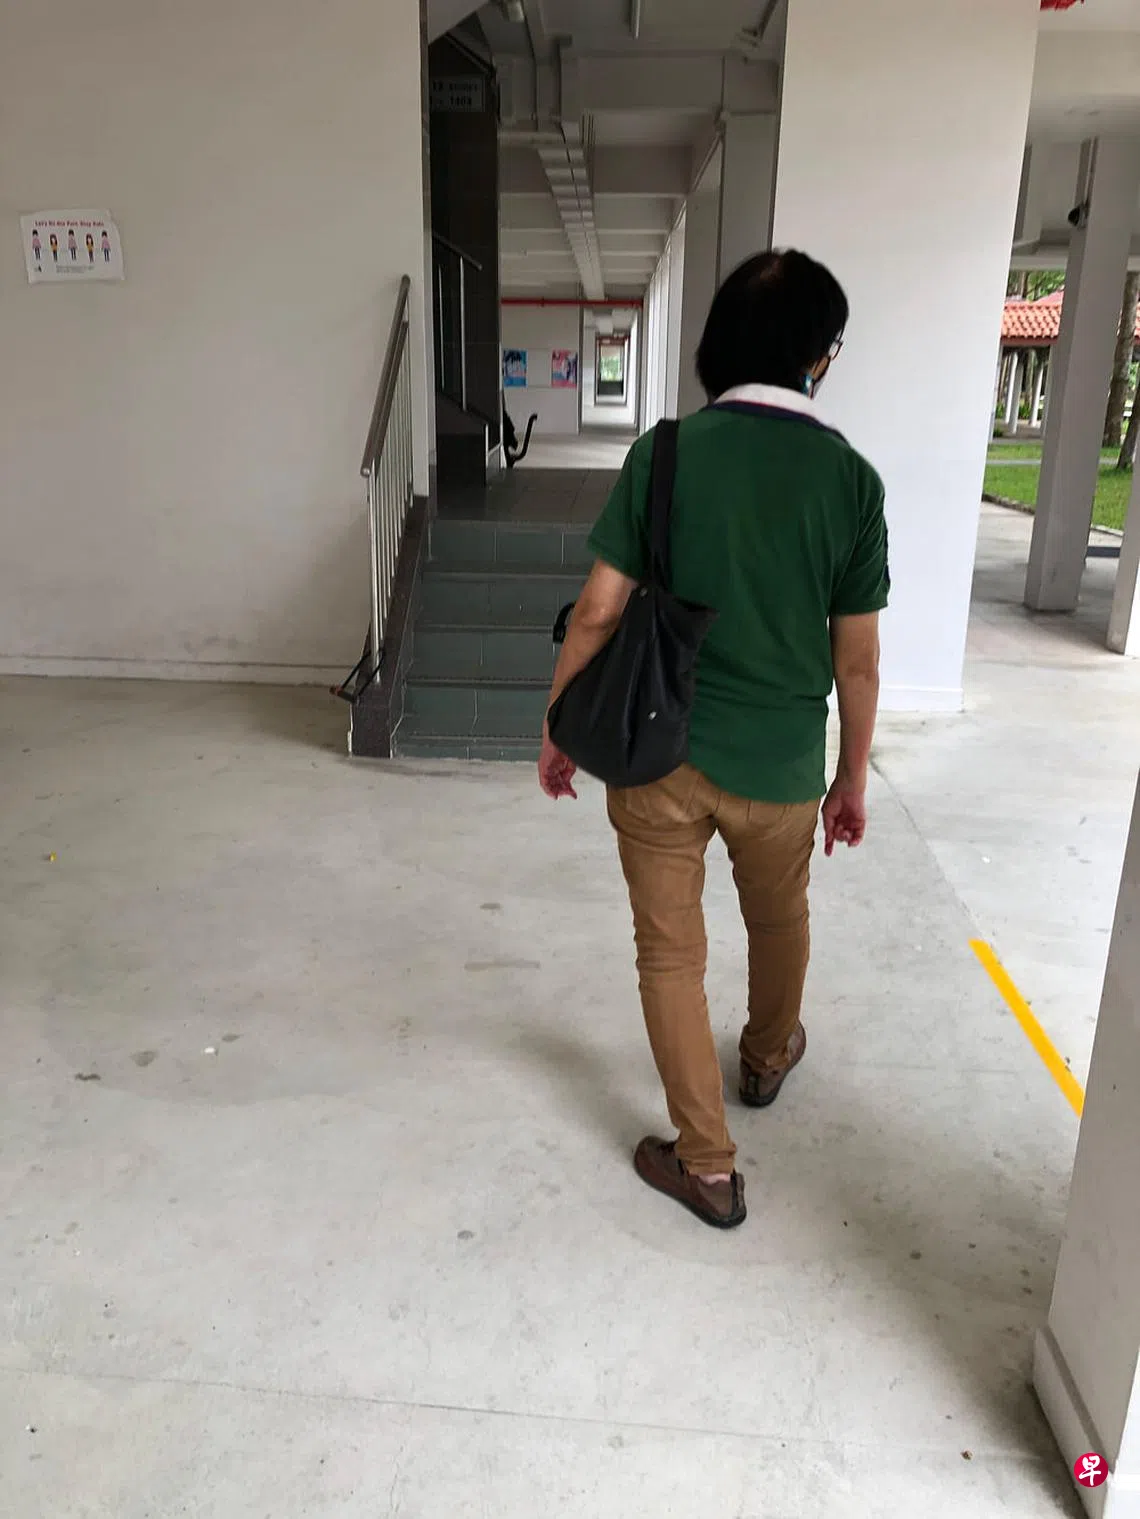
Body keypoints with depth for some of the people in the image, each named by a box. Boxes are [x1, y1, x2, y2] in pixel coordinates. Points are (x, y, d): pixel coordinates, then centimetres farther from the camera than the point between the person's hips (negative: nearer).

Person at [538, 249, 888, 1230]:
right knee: (779, 920, 27)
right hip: (782, 765, 2)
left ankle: (707, 1165, 21)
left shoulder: (665, 454, -9)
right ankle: (768, 1058, 54)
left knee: (671, 949, 13)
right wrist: (855, 778, 9)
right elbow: (856, 656, -4)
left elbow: (599, 613, -9)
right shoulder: (849, 477, -7)